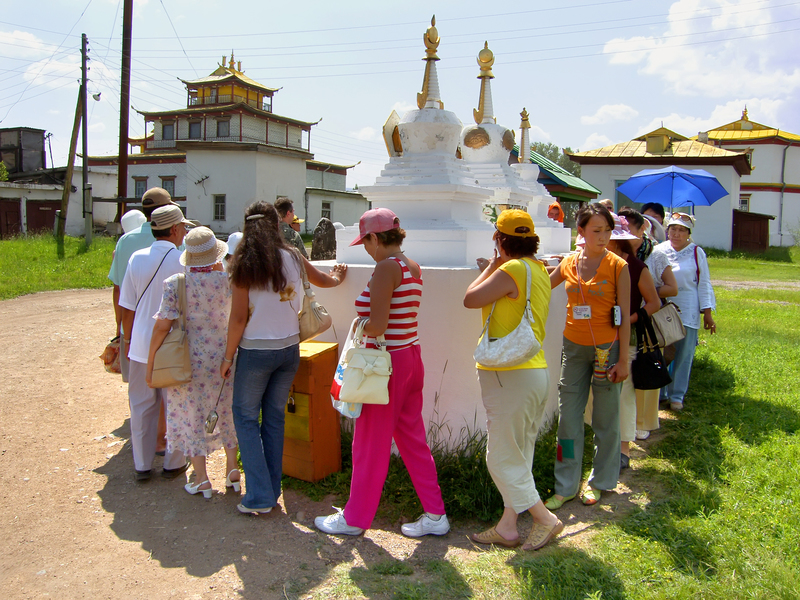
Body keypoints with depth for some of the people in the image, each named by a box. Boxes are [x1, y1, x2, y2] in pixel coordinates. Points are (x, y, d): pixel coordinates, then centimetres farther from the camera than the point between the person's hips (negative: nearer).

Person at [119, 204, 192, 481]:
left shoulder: (137, 258, -2)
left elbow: (127, 308, 3)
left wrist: (128, 339, 15)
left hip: (142, 346, 3)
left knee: (142, 406, 14)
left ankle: (142, 465, 23)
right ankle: (173, 463, 22)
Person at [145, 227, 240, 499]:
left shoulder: (174, 284, -13)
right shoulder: (227, 281, -9)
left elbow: (162, 325, -15)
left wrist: (150, 363, -5)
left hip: (188, 361, -2)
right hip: (222, 358, 2)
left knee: (190, 415, 11)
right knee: (225, 411, 19)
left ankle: (202, 479, 18)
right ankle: (232, 469, 25)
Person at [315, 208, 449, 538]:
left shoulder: (387, 267, -18)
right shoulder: (412, 267, 8)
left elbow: (377, 326, -23)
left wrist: (356, 327, -4)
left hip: (388, 362, -9)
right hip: (411, 357, 9)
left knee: (370, 444, 6)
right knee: (412, 439, 16)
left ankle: (355, 518, 23)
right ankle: (435, 515, 23)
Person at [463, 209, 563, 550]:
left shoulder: (512, 270, -17)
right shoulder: (538, 269, 12)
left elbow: (471, 299, -13)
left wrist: (489, 269, 1)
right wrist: (492, 272, 20)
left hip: (511, 376, -10)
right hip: (535, 371, 10)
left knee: (503, 459, 2)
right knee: (517, 457, 14)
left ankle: (546, 519, 11)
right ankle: (507, 528, 23)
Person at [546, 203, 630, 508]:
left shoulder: (618, 266, -7)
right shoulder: (569, 263, 2)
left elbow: (624, 317, -7)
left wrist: (623, 359, -9)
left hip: (606, 348, -3)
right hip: (574, 347, 3)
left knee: (605, 419, 9)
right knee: (568, 417, 6)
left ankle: (599, 481, 28)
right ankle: (566, 486, 18)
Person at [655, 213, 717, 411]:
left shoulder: (697, 253, 2)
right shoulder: (659, 250, 3)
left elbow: (704, 284, 4)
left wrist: (707, 312, 0)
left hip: (687, 312, -1)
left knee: (683, 355, 3)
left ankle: (676, 395, 15)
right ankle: (658, 393, 20)